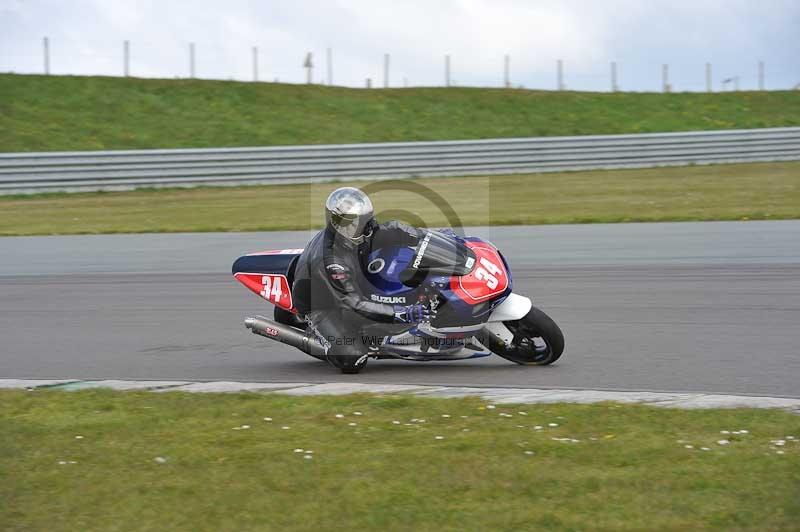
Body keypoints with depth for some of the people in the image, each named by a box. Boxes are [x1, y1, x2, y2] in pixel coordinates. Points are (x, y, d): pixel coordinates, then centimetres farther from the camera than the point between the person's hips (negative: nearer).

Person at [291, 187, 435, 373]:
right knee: (353, 361, -26)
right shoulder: (330, 259, -38)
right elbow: (355, 303, -37)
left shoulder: (353, 233, -15)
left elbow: (392, 230, -2)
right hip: (323, 307, -7)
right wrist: (402, 314, -43)